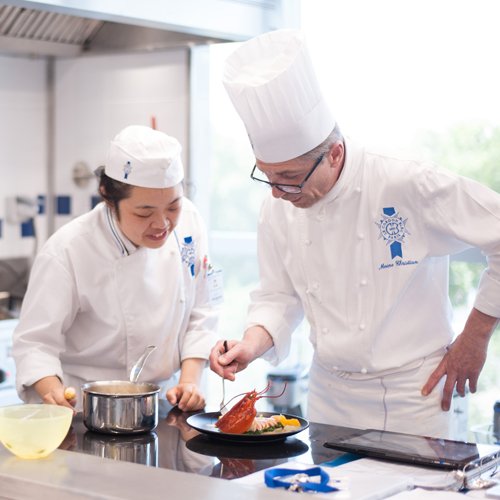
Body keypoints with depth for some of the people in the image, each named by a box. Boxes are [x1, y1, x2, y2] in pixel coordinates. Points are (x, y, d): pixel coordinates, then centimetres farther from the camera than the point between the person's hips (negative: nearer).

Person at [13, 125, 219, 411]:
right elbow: (35, 341, -14)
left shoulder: (189, 221, -4)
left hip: (163, 403, 4)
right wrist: (53, 392, -32)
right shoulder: (67, 252, -19)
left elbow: (200, 315, 5)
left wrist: (190, 380, -6)